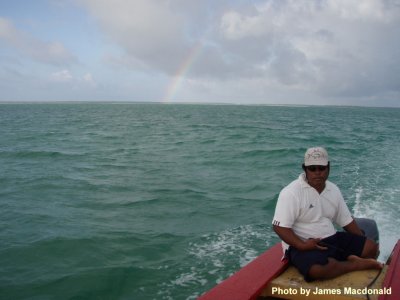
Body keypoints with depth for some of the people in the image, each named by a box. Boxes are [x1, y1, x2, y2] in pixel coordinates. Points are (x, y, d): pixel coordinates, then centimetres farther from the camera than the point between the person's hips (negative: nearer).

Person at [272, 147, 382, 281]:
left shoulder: (333, 190, 7)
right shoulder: (291, 193, -16)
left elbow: (346, 221, 16)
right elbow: (279, 226, -20)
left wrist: (362, 243, 8)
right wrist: (302, 245, -29)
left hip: (332, 240, 6)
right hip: (302, 246, -6)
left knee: (372, 247, -1)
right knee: (319, 270, -35)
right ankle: (357, 263, -13)